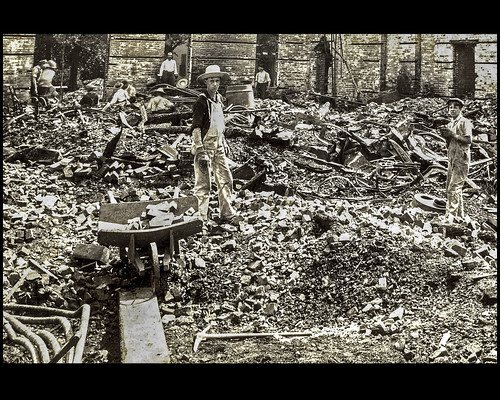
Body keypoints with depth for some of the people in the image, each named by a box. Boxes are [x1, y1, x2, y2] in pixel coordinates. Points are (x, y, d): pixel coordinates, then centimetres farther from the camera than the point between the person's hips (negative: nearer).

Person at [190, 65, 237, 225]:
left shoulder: (219, 98, 11)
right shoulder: (201, 101, -14)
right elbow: (195, 128, -17)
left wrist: (224, 142, 22)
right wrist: (200, 151, -23)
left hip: (218, 145, 8)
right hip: (205, 144, -8)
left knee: (226, 179, 11)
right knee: (203, 183, -1)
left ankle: (226, 213, 24)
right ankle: (201, 218, 10)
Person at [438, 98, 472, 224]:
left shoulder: (465, 122, -6)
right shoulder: (450, 125, 18)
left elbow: (468, 140, -18)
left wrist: (453, 134, -17)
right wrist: (445, 136, 0)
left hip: (461, 161, -9)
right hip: (452, 160, 9)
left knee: (453, 189, -12)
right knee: (450, 189, 11)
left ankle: (450, 217, -9)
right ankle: (460, 215, 21)